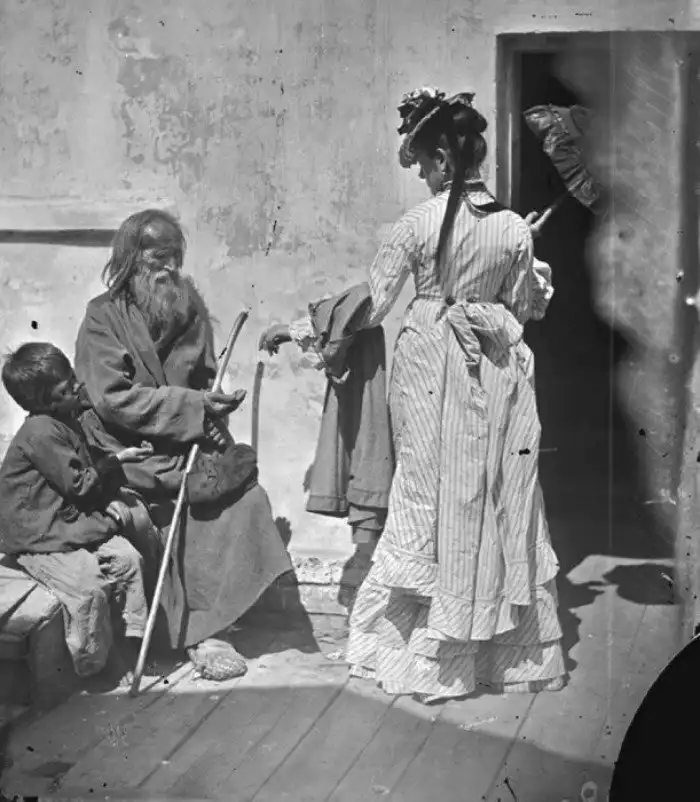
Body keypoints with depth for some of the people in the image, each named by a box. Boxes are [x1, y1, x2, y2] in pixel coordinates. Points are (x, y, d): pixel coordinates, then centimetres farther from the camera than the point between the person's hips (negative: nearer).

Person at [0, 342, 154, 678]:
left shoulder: (65, 422, 11)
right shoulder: (40, 431, -21)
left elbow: (90, 470, 20)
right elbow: (78, 485, -19)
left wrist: (111, 502, 1)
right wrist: (117, 461, -9)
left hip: (72, 523, 9)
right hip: (37, 538, -9)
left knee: (129, 559, -3)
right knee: (89, 586, -22)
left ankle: (136, 637, 10)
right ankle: (90, 665, -5)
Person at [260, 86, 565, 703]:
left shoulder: (418, 224, -11)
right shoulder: (515, 229, -3)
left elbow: (369, 306, -8)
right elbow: (521, 310, 7)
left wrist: (298, 330, 2)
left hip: (431, 368, -2)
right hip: (496, 370, 3)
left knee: (434, 501, 8)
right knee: (498, 504, 11)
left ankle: (430, 654, 17)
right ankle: (515, 650, 20)